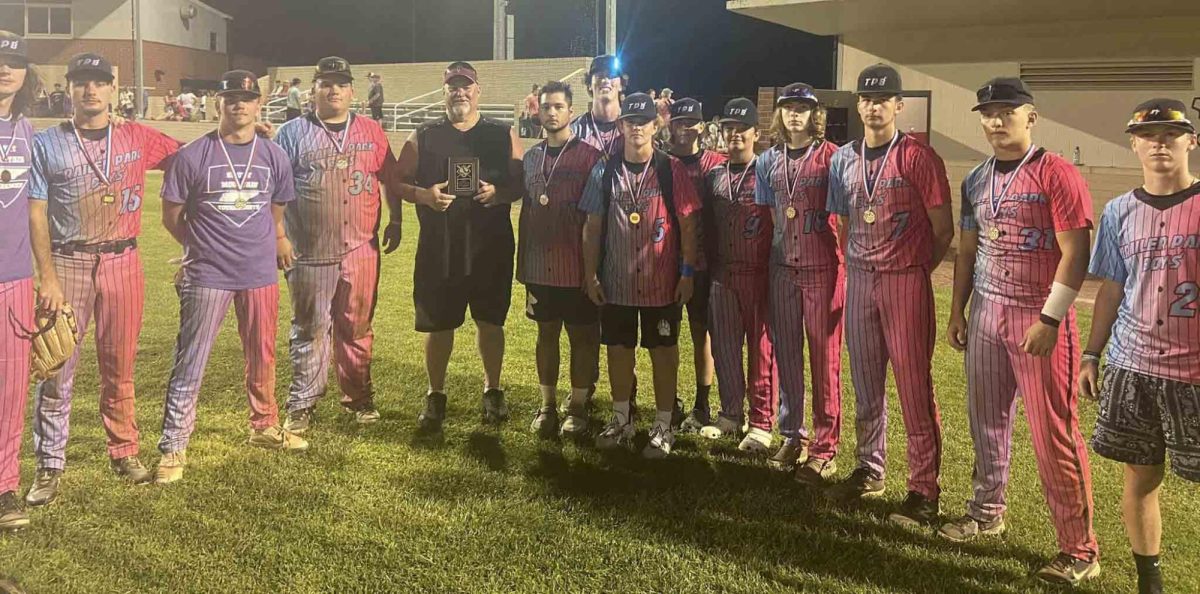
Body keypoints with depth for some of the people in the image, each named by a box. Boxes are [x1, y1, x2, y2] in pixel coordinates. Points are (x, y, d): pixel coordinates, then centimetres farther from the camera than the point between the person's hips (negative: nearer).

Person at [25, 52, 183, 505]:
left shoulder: (137, 138, 7)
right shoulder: (46, 143, 3)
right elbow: (36, 213, 0)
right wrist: (47, 276, -9)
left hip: (123, 263, 1)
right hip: (68, 263, -1)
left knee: (119, 366, 9)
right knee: (56, 369, 0)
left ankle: (124, 452, 22)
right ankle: (49, 466, 10)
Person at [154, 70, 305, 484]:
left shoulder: (275, 157, 5)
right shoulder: (193, 156, -5)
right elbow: (172, 216, 1)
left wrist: (276, 243, 9)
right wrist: (203, 248, 7)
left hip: (261, 273, 4)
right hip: (207, 276, -3)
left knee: (262, 357, 15)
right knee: (190, 364, -1)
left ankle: (264, 427, 34)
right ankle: (173, 448, 6)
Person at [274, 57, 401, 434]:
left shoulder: (371, 132, 9)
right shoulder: (292, 133, 2)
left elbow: (391, 180, 15)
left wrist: (395, 221, 9)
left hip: (361, 249, 2)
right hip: (310, 251, -2)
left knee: (357, 328, 10)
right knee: (310, 330, 4)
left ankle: (358, 397, 23)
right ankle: (301, 405, 12)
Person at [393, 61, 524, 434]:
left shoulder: (503, 135, 4)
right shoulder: (423, 137, 5)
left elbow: (523, 182, 4)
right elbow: (398, 182, 6)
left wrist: (499, 193, -16)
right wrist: (424, 195, -14)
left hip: (491, 247, 0)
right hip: (439, 247, 0)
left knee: (490, 321, 10)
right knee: (438, 325, 6)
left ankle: (492, 391, 28)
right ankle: (435, 397, 23)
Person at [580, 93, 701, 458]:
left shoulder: (671, 170, -4)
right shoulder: (604, 172, 3)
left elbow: (687, 223, -4)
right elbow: (592, 227, 6)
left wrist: (688, 272, -8)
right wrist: (590, 274, 2)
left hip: (662, 282, -2)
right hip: (615, 281, 3)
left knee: (663, 351, 6)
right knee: (618, 349, 12)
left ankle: (663, 427, 17)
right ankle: (621, 421, 28)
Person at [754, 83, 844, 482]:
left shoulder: (831, 157, -3)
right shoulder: (768, 161, 10)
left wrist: (848, 265, -6)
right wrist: (767, 261, 10)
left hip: (823, 269, -4)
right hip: (782, 270, 5)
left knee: (825, 359, 0)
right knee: (785, 355, 9)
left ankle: (824, 449, 5)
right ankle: (793, 436, 21)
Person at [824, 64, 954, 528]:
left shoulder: (918, 158, -7)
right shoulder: (843, 160, 10)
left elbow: (943, 230, -5)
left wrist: (913, 271, 1)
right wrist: (856, 266, 12)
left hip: (905, 281, -5)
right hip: (859, 280, 6)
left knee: (914, 385, -3)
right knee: (865, 381, 12)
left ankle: (924, 488, 4)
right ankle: (869, 471, 25)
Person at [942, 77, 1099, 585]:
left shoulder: (1057, 175, -10)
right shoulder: (976, 179, 11)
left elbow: (1075, 256, -13)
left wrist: (1049, 321, -17)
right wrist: (956, 311, 13)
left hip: (1038, 317, -6)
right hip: (985, 313, 6)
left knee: (1054, 433, -3)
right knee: (986, 420, 14)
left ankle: (1080, 551, 7)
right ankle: (986, 513, 31)